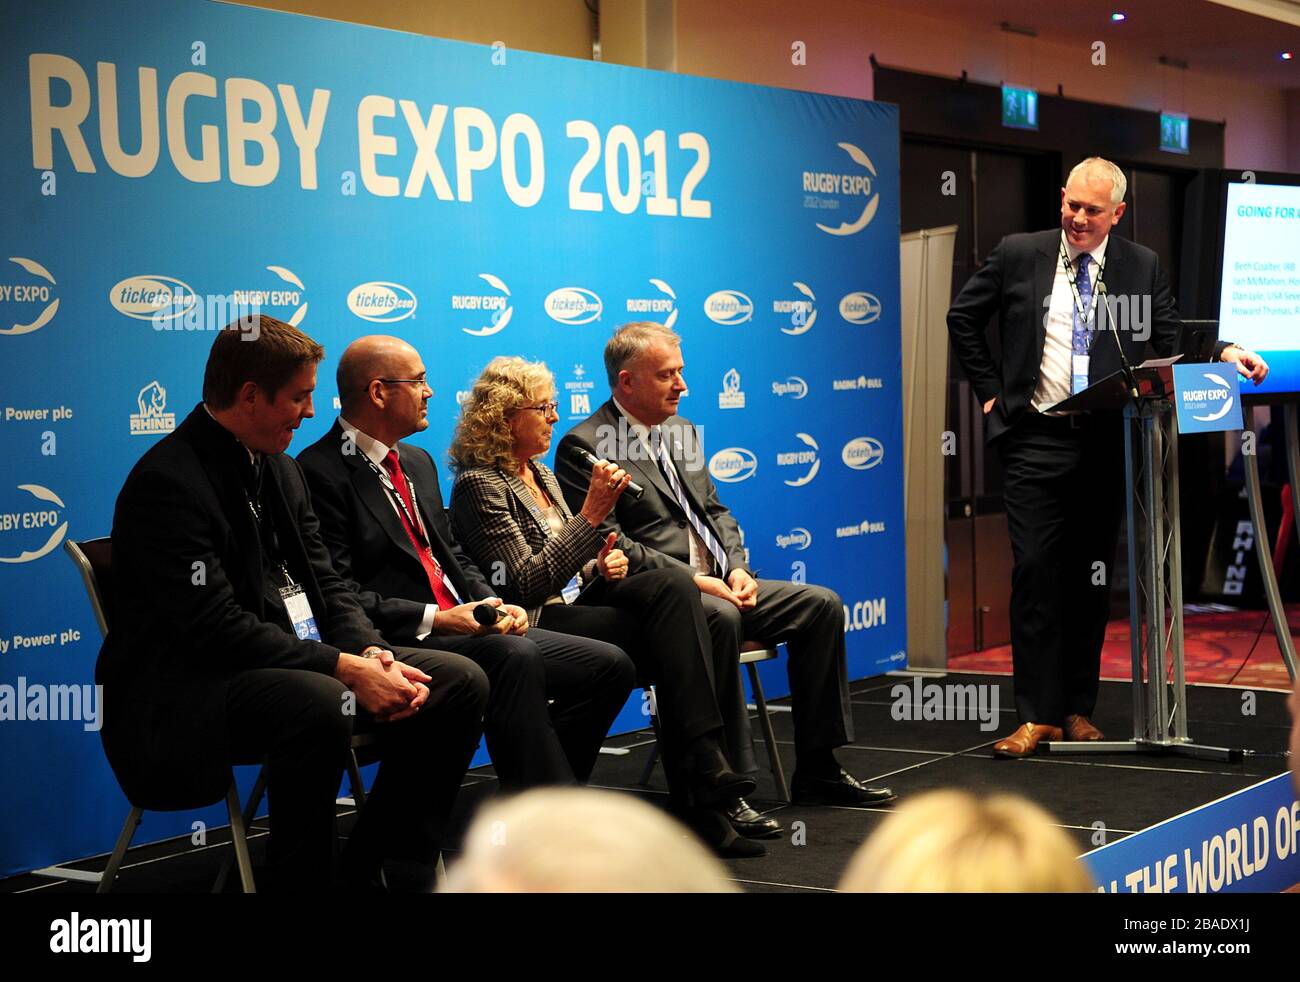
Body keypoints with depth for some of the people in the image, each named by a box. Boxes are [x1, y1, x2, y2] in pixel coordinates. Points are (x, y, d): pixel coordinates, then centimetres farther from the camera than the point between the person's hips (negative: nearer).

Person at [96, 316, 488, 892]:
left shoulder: (278, 470, 12)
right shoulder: (167, 482, -17)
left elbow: (323, 582, 12)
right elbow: (217, 627, -24)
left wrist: (372, 652, -9)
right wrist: (343, 668, -25)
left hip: (290, 666, 9)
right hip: (183, 695, -9)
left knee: (459, 682, -2)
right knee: (318, 703, -38)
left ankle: (372, 865, 7)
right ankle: (299, 880, -16)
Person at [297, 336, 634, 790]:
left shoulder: (418, 462, 20)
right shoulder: (320, 472, -9)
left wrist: (496, 606, 3)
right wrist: (435, 619, -20)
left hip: (467, 629, 9)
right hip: (400, 643, -9)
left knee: (610, 666, -2)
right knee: (514, 657, -35)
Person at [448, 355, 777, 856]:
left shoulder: (540, 473, 19)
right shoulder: (479, 485, -8)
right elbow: (527, 584, -18)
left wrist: (601, 564, 4)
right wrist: (592, 514, -19)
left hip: (577, 600, 8)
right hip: (538, 624, -8)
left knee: (673, 582, -20)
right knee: (679, 639, -24)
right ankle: (703, 782, -20)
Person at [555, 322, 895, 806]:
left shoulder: (681, 431, 19)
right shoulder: (584, 446, -8)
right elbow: (609, 542, -16)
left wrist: (736, 567, 1)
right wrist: (694, 579, -20)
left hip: (717, 587, 9)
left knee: (821, 603, -4)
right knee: (720, 617, -37)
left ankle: (816, 770, -1)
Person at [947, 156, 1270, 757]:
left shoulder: (1142, 268, 7)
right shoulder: (1017, 256, 4)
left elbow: (1170, 344, 7)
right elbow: (963, 319, 13)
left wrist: (1223, 353, -11)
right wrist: (989, 389, 7)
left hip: (1106, 443, 2)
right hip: (1036, 441, -1)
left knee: (1091, 577, 7)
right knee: (1036, 571, -6)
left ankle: (1078, 709, 17)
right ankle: (1038, 716, -1)